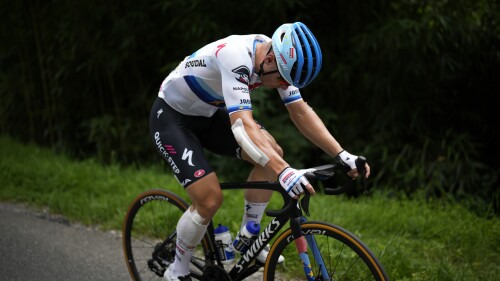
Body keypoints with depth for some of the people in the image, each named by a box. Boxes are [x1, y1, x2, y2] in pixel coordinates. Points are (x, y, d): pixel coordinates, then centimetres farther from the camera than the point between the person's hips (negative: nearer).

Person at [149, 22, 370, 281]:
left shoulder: (278, 59, -13)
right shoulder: (237, 56, -37)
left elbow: (301, 112, -8)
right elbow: (242, 126, -46)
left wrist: (341, 155, -18)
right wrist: (283, 171, -57)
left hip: (208, 114, 8)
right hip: (171, 117, -8)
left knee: (272, 153, -10)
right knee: (210, 200, -19)